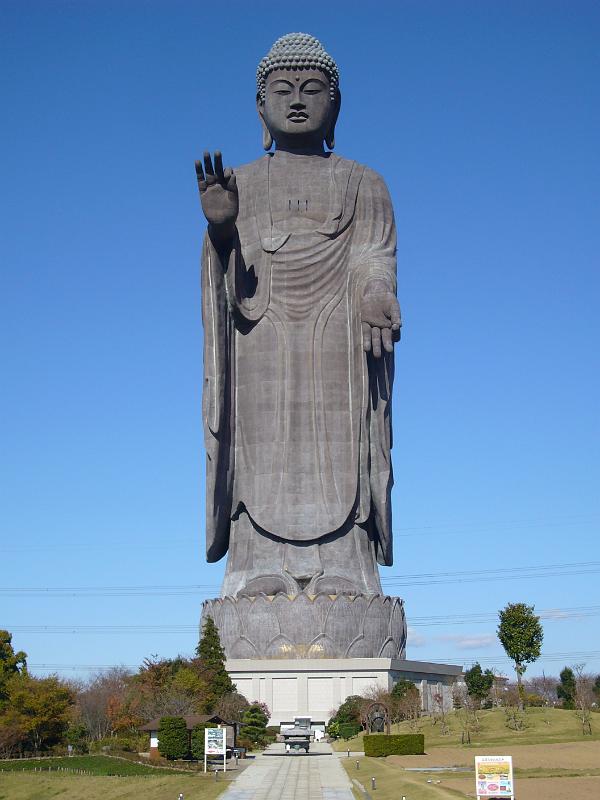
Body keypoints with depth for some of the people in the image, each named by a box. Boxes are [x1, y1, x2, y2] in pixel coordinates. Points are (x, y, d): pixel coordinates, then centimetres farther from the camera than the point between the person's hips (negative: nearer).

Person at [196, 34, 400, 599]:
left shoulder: (362, 185, 17)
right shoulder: (239, 186, 19)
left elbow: (374, 264, 3)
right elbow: (225, 277, 6)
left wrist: (376, 303, -21)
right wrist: (219, 225, -17)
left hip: (337, 351, 0)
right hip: (260, 351, 1)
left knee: (337, 477, -10)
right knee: (263, 471, -9)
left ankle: (339, 584, -12)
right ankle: (262, 586, -12)